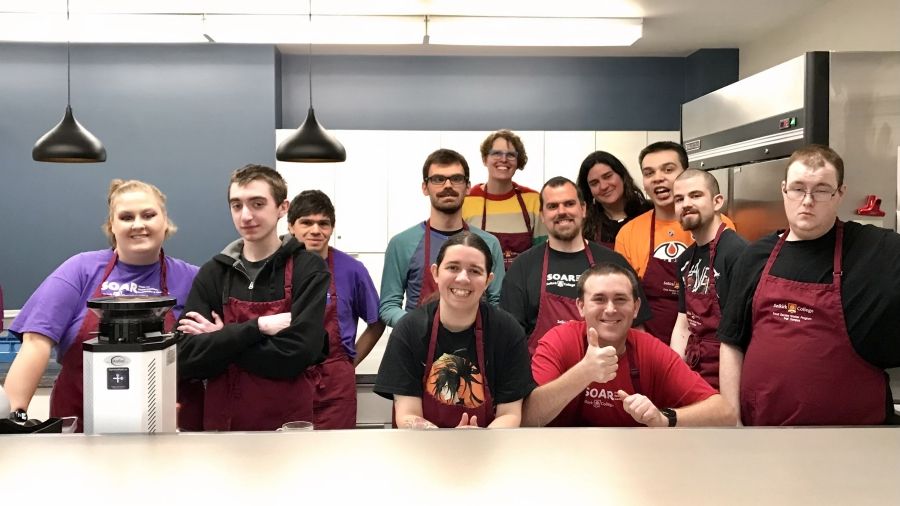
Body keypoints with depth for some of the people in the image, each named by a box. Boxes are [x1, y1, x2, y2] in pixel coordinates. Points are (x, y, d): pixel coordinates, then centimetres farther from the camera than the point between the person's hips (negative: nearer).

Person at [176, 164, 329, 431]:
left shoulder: (309, 269, -8)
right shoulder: (213, 273, 1)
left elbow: (295, 355, -19)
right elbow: (187, 360, -9)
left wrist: (220, 340, -11)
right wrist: (257, 327, -18)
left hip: (287, 422, -2)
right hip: (220, 420, 3)